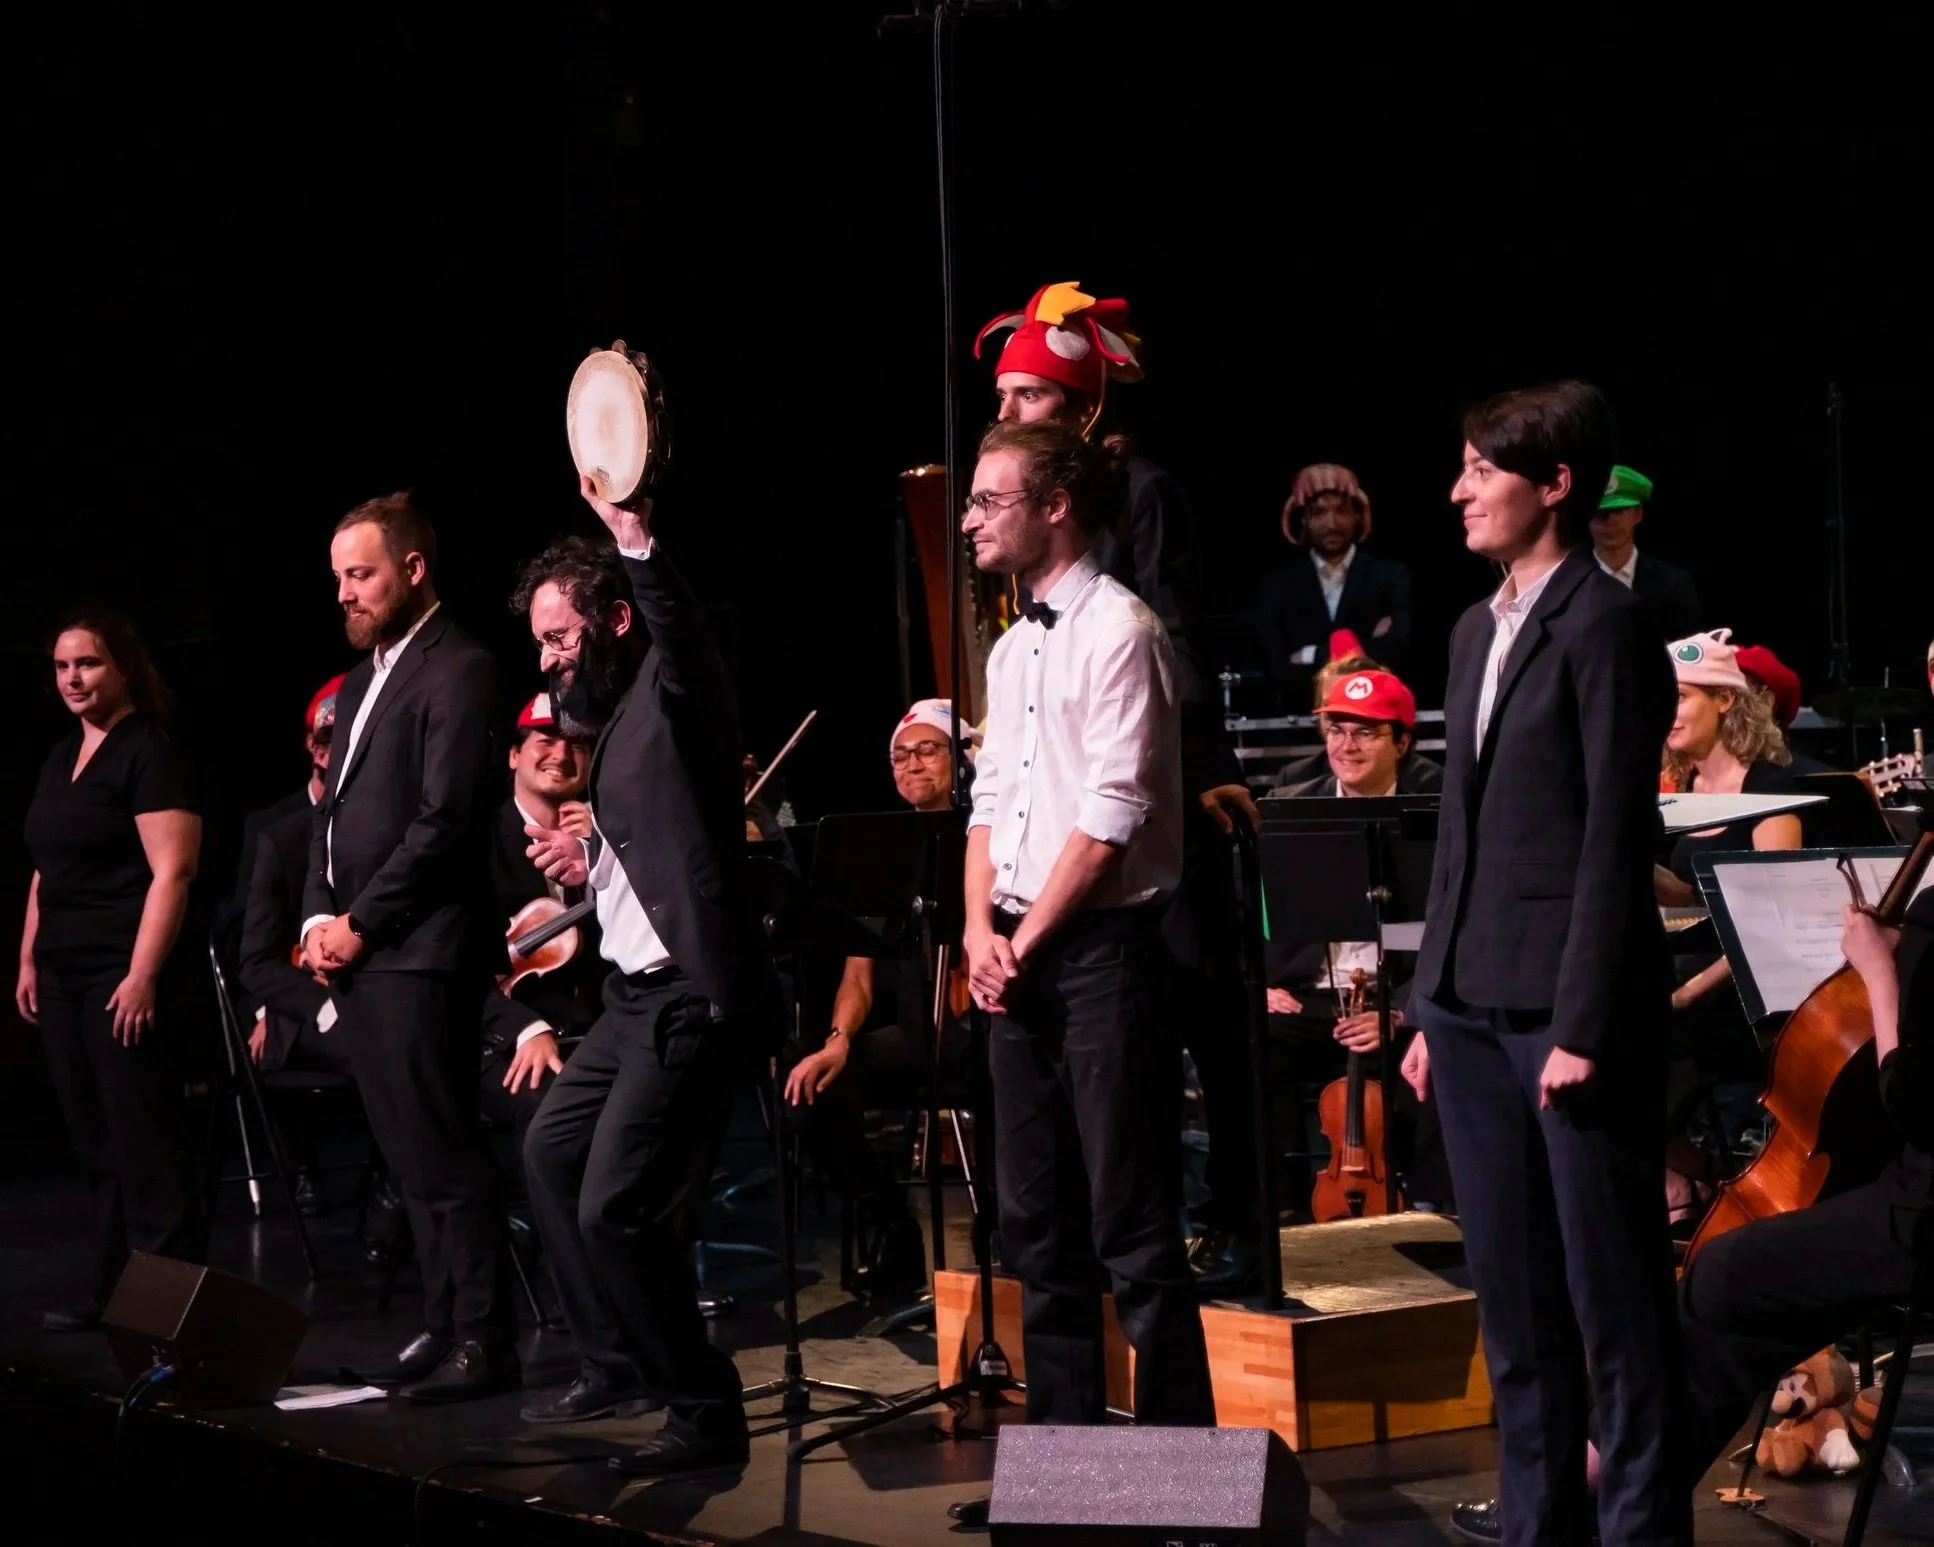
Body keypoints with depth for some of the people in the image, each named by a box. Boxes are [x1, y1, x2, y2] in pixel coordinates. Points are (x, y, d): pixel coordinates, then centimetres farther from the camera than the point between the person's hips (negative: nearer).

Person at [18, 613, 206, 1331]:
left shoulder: (149, 757, -9)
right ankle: (109, 1291, 15)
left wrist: (143, 976, -21)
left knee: (144, 1144, -5)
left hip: (124, 979, -8)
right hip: (64, 977, 8)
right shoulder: (61, 759, 16)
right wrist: (29, 959, 16)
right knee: (96, 1143, 10)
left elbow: (172, 872, -16)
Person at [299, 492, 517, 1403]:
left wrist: (359, 924, -13)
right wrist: (318, 918, 6)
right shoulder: (363, 680, 20)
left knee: (445, 1158, -7)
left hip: (415, 953, -9)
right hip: (353, 955, 9)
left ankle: (482, 1342, -3)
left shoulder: (456, 671, -8)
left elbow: (444, 819, -15)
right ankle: (445, 1327, 16)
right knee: (412, 1161, 11)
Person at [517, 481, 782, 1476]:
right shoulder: (616, 719, 17)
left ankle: (703, 1412, -4)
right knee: (551, 1151, 23)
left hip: (692, 998, -11)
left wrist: (633, 536, -50)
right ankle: (618, 1359, 35)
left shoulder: (674, 695, -11)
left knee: (614, 1207, -16)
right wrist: (585, 865, 10)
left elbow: (681, 630, -36)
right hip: (635, 992, 11)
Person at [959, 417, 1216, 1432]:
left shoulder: (1118, 630, -9)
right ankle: (1062, 1446, 18)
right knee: (1037, 1223, 11)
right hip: (1017, 959, 9)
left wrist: (1027, 942, -11)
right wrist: (980, 929, 2)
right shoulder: (1011, 650, 17)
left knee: (1132, 1229, -6)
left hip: (1104, 948, -9)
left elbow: (1112, 817, -15)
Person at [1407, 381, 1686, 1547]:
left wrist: (1582, 1025, -17)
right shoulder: (1478, 632, 16)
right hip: (1476, 1007, 8)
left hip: (1567, 1002, -8)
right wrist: (1433, 1006, 14)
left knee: (1615, 1292, -1)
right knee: (1513, 1295, 12)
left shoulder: (1604, 625, -9)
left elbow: (1614, 837, -13)